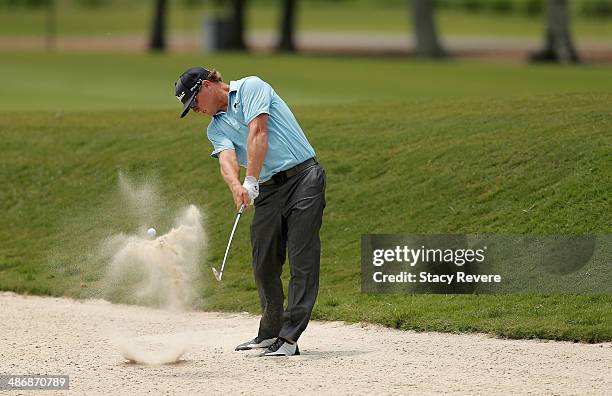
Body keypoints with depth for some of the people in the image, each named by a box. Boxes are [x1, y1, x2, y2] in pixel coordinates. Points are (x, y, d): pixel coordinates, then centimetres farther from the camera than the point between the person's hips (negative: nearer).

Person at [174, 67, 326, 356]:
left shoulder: (251, 87, -1)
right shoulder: (216, 128, 16)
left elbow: (258, 134, -15)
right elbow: (227, 159, -6)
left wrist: (251, 182, -23)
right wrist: (236, 186, -28)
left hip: (303, 177, -7)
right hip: (268, 189, 7)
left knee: (302, 261, -11)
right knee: (263, 264, 6)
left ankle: (289, 338, -18)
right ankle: (270, 333, 20)